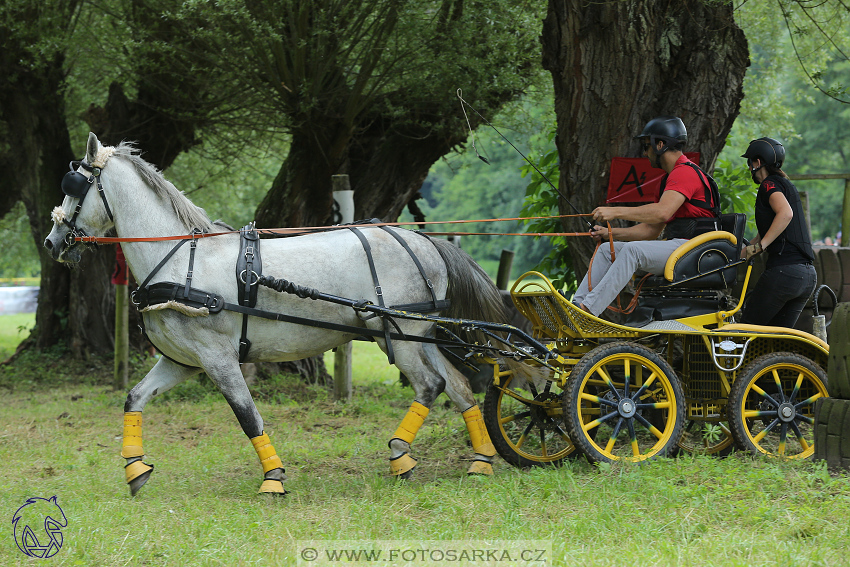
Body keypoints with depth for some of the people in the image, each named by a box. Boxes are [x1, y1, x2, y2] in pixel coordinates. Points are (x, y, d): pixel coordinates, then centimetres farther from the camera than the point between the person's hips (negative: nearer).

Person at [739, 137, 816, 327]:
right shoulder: (787, 185, 25)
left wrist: (759, 246, -23)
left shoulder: (770, 184, -4)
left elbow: (785, 213, -25)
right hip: (808, 276, 9)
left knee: (747, 329, 0)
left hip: (783, 271, -9)